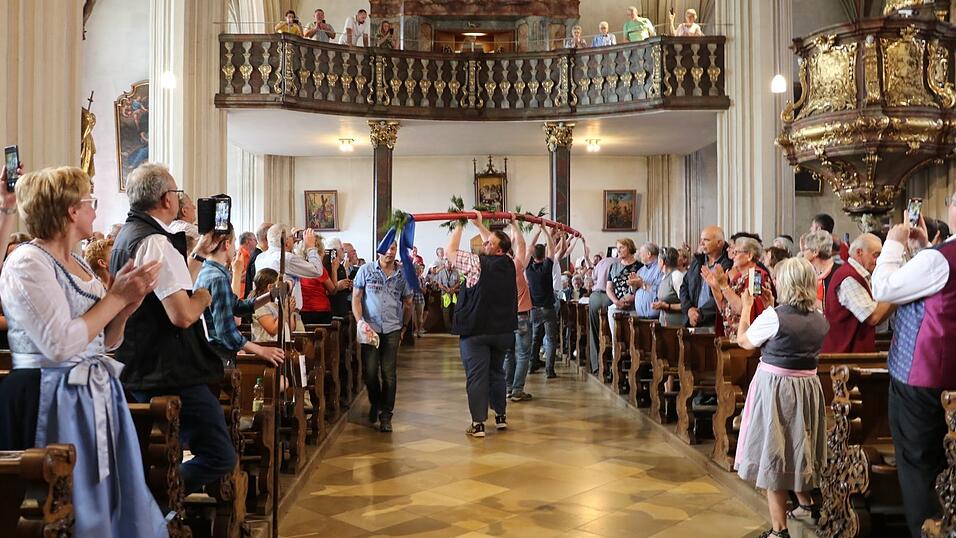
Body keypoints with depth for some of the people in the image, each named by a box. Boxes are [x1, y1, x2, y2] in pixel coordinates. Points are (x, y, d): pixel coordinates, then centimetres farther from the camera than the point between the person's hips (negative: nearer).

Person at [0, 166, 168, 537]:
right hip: (54, 405, -8)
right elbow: (61, 345, -22)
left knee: (117, 504, 12)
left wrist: (128, 303, -2)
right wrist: (116, 297, -15)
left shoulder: (78, 263, 13)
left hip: (96, 396, 8)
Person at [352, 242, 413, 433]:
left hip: (392, 329, 1)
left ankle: (386, 415, 9)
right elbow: (356, 298, 1)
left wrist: (403, 326, 17)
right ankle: (375, 404, 30)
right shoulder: (366, 270, 2)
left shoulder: (403, 274, 7)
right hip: (370, 328, -1)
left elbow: (407, 304, 16)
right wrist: (360, 322, -10)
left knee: (388, 373, -1)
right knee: (370, 371, 3)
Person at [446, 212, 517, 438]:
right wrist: (480, 226, 26)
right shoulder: (509, 264, 4)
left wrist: (460, 226, 5)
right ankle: (501, 415, 25)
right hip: (503, 330, 6)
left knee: (476, 376, -3)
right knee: (497, 372, 19)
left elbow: (450, 251, -4)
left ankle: (478, 423, -2)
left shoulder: (477, 263, -13)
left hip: (476, 331, -6)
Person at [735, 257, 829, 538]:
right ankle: (806, 504, 43)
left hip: (774, 387, -6)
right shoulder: (820, 319, 1)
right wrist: (772, 307, 17)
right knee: (798, 445, 25)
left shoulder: (773, 316, -18)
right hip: (807, 387, 6)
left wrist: (746, 307, 9)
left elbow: (743, 341, -2)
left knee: (773, 452, 2)